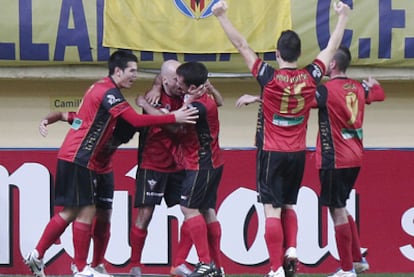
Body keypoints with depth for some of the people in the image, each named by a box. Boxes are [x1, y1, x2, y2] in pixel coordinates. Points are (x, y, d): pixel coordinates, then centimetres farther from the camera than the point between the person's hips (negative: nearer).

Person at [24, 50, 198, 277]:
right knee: (86, 212, -3)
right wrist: (174, 118, -24)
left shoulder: (100, 88, 15)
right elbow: (137, 120, -24)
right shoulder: (109, 93, -16)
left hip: (71, 156, 10)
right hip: (79, 159, -10)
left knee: (69, 212, 13)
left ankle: (36, 256, 17)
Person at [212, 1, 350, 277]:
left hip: (272, 153, -4)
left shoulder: (269, 77, -14)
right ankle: (291, 249, 1)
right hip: (298, 154, 4)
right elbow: (332, 48, 9)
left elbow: (241, 45, -12)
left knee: (272, 210, -4)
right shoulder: (311, 78, -6)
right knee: (288, 205, 21)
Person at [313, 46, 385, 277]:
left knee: (338, 212, -2)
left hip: (335, 161, -8)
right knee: (341, 209, 20)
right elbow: (379, 94, 28)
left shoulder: (327, 90, -15)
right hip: (354, 160, 8)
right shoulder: (358, 88, 7)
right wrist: (372, 83, 50)